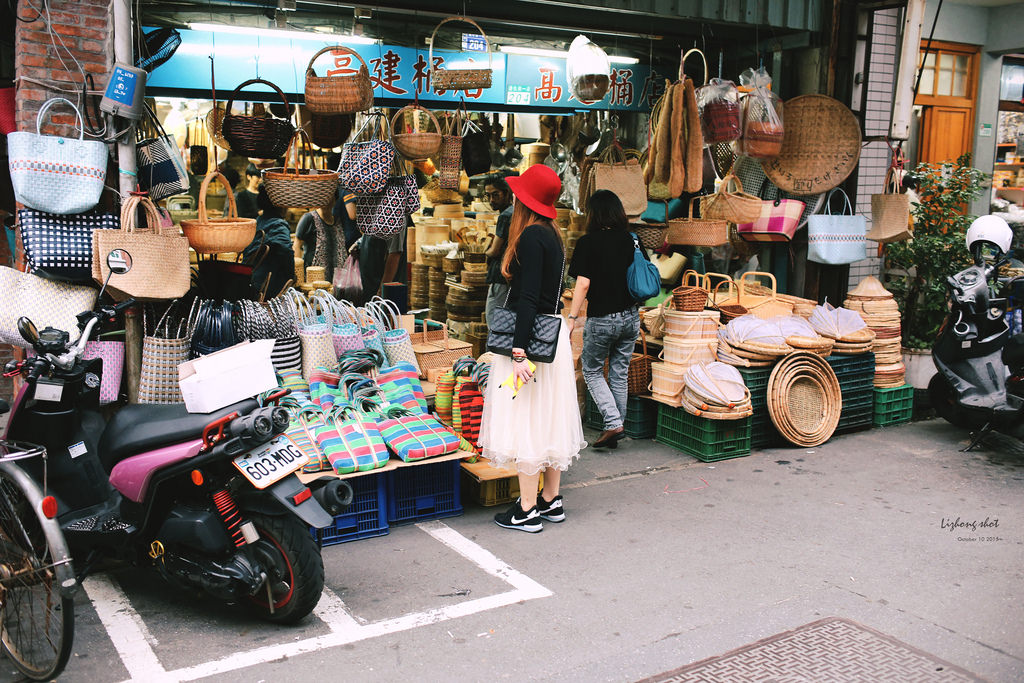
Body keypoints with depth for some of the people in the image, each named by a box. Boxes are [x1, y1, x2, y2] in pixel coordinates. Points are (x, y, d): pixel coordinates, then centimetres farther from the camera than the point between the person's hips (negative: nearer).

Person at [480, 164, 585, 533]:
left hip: (531, 335, -10)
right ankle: (551, 500, 24)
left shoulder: (531, 236, -16)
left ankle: (527, 511, 4)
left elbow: (528, 299, -22)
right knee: (548, 419, 14)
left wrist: (519, 352, -24)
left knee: (525, 420, -3)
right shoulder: (552, 235, 11)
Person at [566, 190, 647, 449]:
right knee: (619, 374, 14)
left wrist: (572, 317, -10)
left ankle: (613, 422, -3)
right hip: (630, 317, 5)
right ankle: (616, 428, 20)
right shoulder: (630, 240, 3)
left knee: (592, 370, 12)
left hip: (601, 319, -5)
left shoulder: (588, 242, -11)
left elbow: (583, 284, -15)